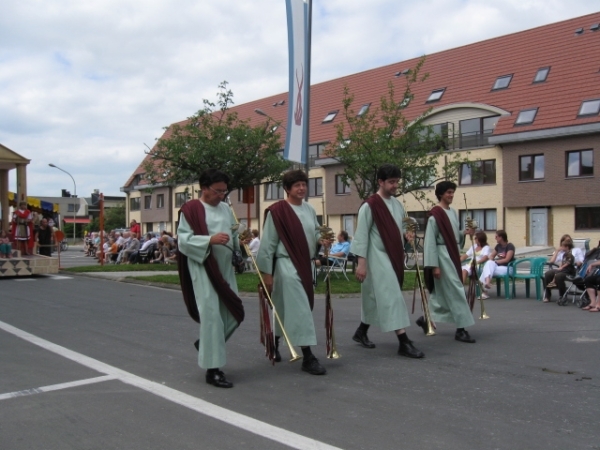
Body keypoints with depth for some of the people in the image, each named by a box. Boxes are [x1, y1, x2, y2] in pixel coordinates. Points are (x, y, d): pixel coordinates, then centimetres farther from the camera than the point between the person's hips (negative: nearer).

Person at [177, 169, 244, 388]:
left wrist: (240, 241, -2)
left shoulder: (226, 209, 12)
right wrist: (210, 240, -25)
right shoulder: (190, 210, -7)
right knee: (211, 315, -7)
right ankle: (213, 369, 2)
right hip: (203, 269, -7)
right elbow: (183, 240, -13)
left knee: (234, 313, 8)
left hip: (225, 269, 7)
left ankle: (206, 344, 34)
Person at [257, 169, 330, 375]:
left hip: (306, 265, 7)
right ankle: (307, 357, -6)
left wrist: (321, 240, -4)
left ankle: (274, 343, 37)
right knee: (300, 309, -10)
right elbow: (268, 243, -9)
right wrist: (267, 272, -9)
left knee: (286, 309, 17)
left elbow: (315, 232, 20)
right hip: (287, 266, -7)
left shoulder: (309, 209, 7)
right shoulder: (277, 211, -11)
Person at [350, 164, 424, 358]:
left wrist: (407, 233, 0)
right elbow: (361, 235, -13)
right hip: (378, 258, -8)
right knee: (392, 297, -12)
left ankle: (361, 332, 32)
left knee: (377, 297, 15)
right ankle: (404, 342, -10)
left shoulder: (397, 204, 11)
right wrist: (361, 262, -17)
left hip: (394, 257, 8)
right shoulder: (369, 206, -12)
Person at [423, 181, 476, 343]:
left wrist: (465, 233, 0)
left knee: (443, 292, 14)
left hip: (453, 255, 9)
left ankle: (425, 318, 29)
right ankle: (460, 330, -2)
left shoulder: (453, 212, 12)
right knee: (455, 290, -8)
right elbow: (430, 241, -15)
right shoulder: (435, 215, -13)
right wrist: (434, 265, -18)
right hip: (443, 255, -9)